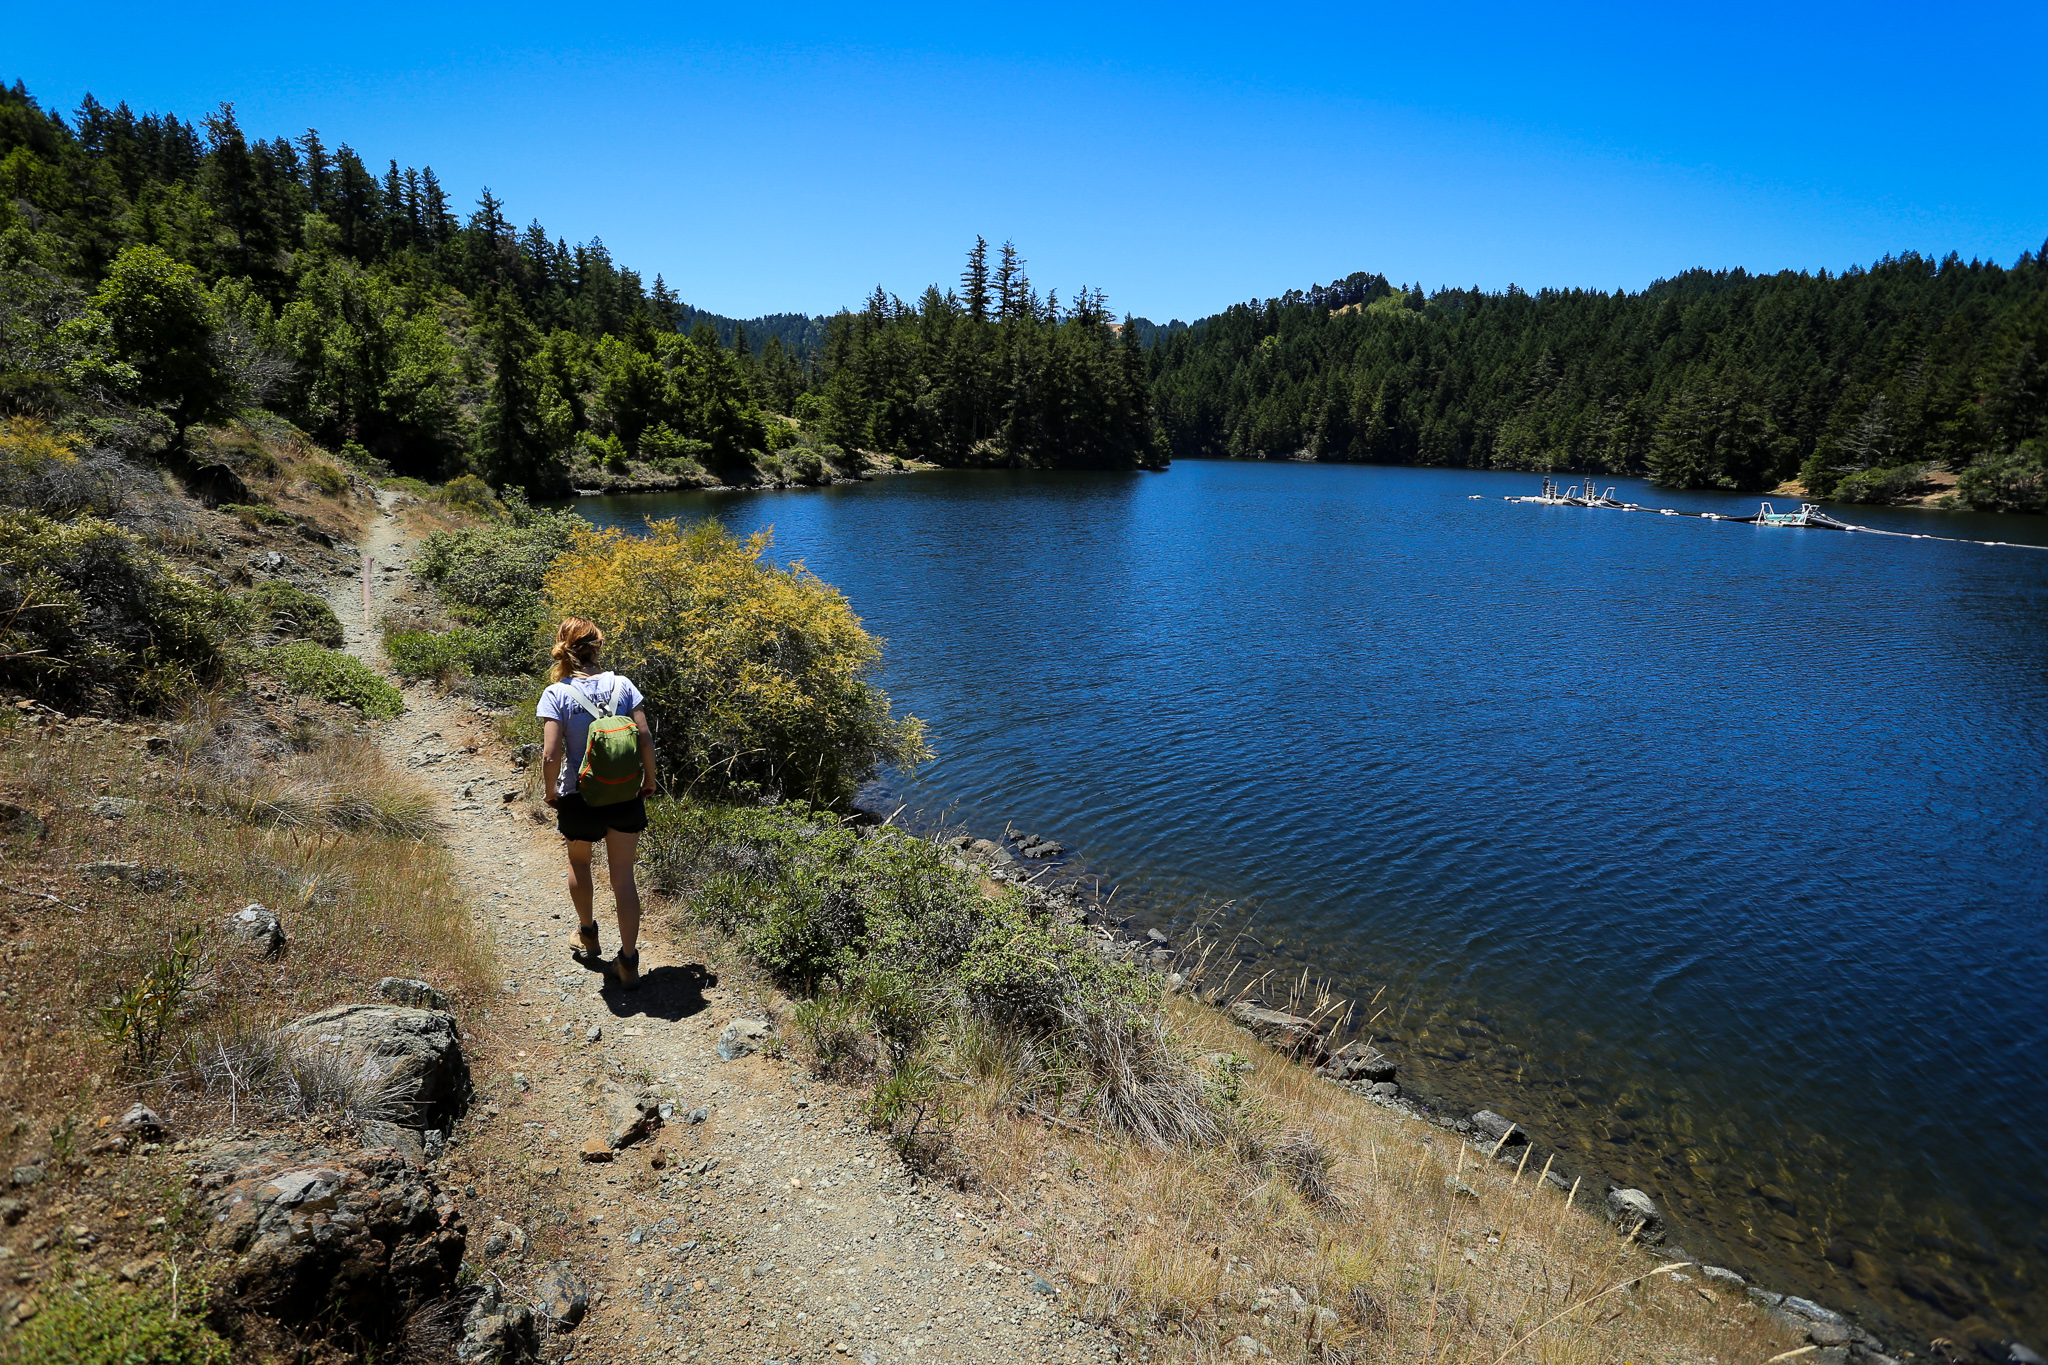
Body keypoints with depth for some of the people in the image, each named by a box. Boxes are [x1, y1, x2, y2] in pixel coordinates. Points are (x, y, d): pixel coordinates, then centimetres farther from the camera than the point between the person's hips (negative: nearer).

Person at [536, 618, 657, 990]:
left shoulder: (556, 694, -12)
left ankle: (587, 934, 45)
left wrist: (551, 793, -1)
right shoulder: (622, 685, -6)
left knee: (579, 861, 27)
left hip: (578, 798, -1)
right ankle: (628, 961, 8)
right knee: (623, 877, 7)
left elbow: (551, 755, -18)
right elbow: (646, 738, -8)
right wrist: (649, 780, 6)